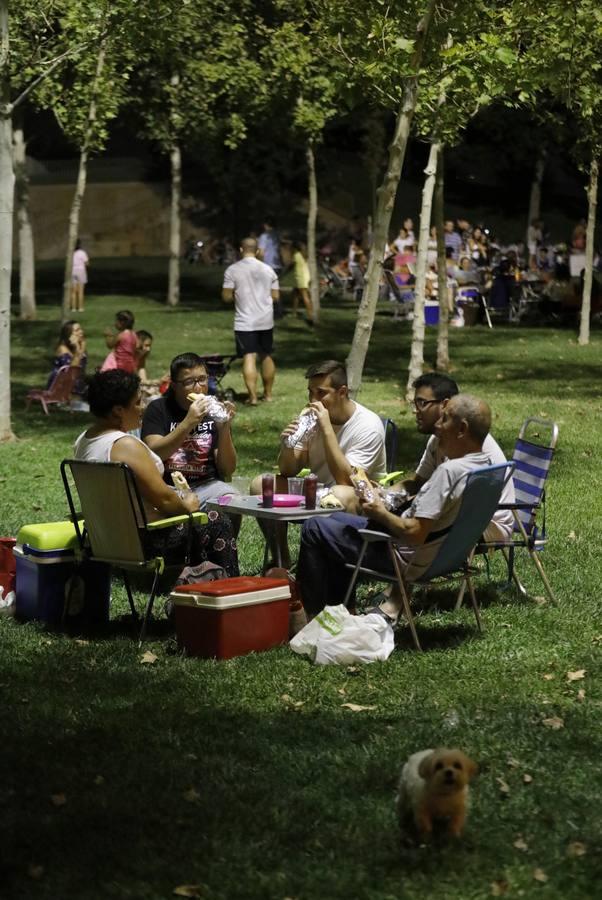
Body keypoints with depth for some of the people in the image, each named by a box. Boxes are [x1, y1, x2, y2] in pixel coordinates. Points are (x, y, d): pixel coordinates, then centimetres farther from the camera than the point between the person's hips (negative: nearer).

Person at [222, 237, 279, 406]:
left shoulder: (232, 270, -6)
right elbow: (275, 296, 6)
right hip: (266, 321, 3)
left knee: (249, 357, -8)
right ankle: (268, 393, 24)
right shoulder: (268, 269, 3)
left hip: (245, 322, -3)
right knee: (266, 356, 16)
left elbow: (226, 297, -6)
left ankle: (252, 396, -17)